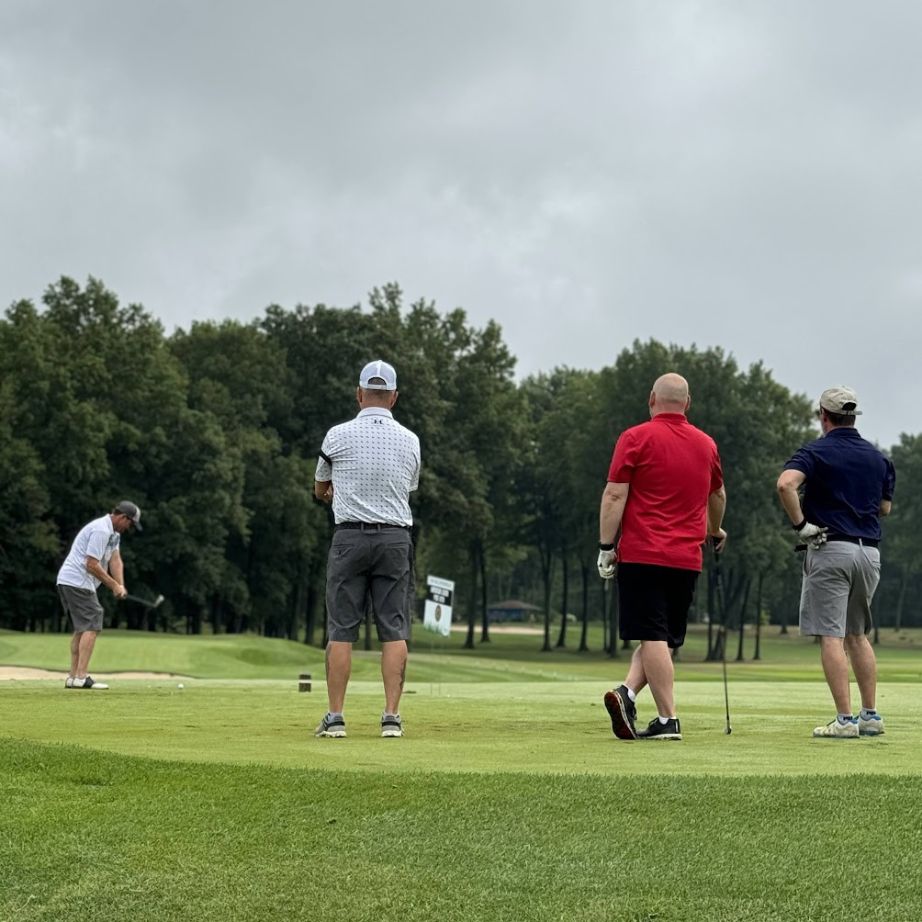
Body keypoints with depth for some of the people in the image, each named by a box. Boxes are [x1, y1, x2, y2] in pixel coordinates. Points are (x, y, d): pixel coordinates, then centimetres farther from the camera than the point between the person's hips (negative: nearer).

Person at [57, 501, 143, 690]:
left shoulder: (113, 532, 16)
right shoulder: (101, 530, -17)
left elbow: (115, 560, 9)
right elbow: (92, 565, -20)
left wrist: (120, 585, -7)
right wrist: (114, 585, -12)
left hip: (68, 582, 11)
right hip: (77, 582, -11)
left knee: (81, 628, 14)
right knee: (91, 626, -13)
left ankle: (73, 677, 14)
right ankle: (81, 677, -18)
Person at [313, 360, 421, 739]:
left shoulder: (338, 436, -2)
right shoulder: (410, 440, 5)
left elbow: (320, 490, 12)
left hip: (350, 537, -1)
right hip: (395, 539, 2)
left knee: (341, 629, 2)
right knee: (394, 630, 3)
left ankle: (335, 717, 0)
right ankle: (391, 716, -2)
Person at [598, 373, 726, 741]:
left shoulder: (636, 438, -3)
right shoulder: (706, 444, 12)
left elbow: (615, 495, -9)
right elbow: (718, 495, 28)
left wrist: (606, 547, -5)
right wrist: (715, 531, 46)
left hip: (641, 555, -4)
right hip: (687, 559, 4)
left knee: (653, 637, -5)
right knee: (663, 638, 11)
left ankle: (668, 720, -10)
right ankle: (628, 693, -9)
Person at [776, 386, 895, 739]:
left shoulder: (816, 452, -4)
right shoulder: (878, 458, 11)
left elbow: (785, 483, -23)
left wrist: (800, 524, -14)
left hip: (830, 548, -5)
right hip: (870, 551, 5)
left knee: (831, 636, -5)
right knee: (858, 635, 17)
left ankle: (844, 719, -11)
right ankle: (871, 716, 14)